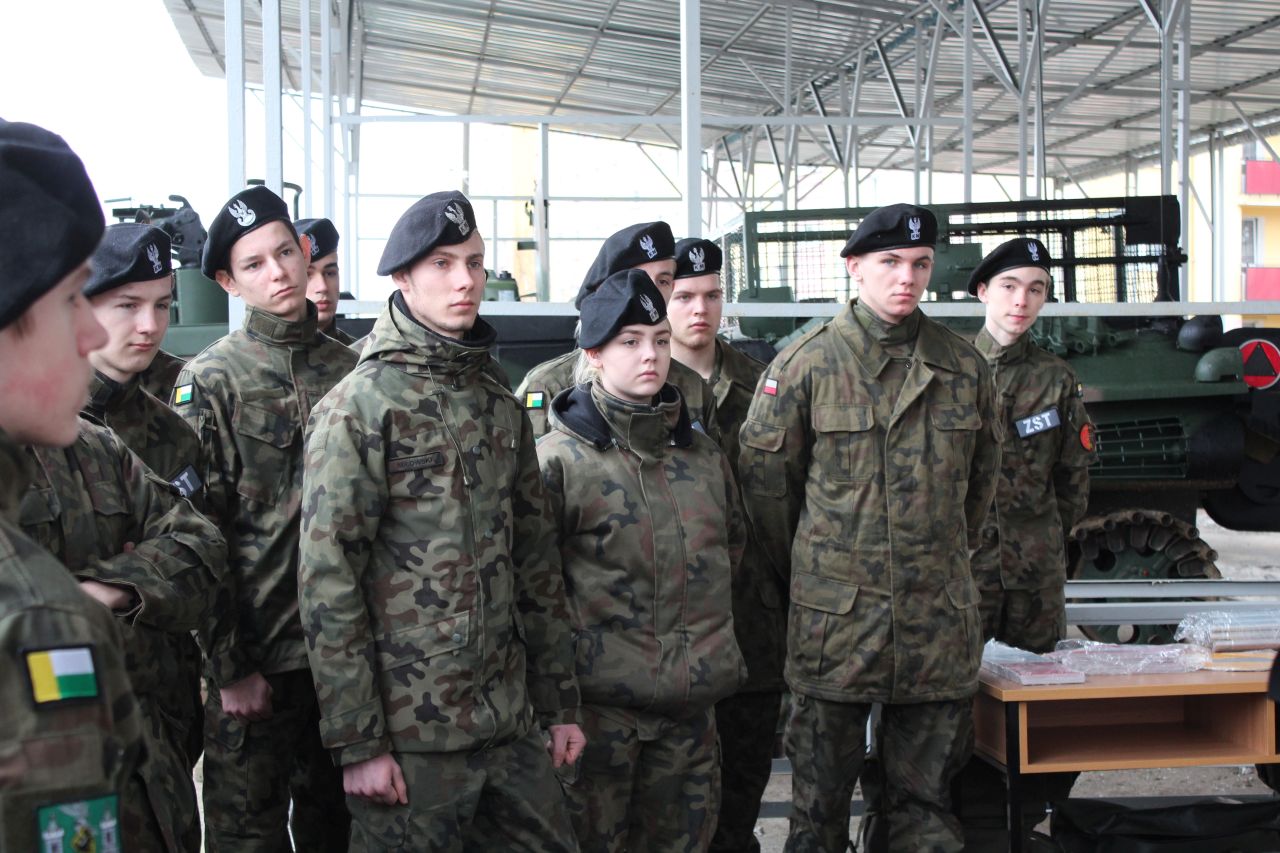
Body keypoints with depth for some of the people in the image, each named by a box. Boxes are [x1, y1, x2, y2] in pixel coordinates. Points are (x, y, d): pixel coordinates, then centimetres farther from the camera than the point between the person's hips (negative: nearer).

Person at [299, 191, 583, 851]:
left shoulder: (500, 404, 11)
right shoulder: (358, 407, -9)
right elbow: (328, 583, -13)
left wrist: (558, 703, 13)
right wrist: (357, 742, -15)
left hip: (511, 723, 6)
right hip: (410, 733, -6)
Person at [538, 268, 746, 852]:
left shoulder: (701, 453, 10)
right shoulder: (560, 458, -7)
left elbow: (733, 544, 23)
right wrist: (573, 646, -8)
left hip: (692, 698, 5)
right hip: (600, 699, -5)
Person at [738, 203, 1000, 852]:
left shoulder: (964, 367, 7)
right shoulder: (806, 364, -3)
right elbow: (762, 475, 1)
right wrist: (804, 567, 7)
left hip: (940, 621, 3)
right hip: (835, 618, -2)